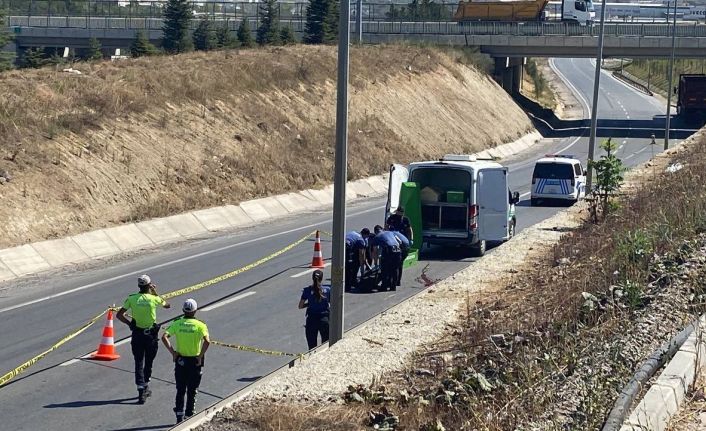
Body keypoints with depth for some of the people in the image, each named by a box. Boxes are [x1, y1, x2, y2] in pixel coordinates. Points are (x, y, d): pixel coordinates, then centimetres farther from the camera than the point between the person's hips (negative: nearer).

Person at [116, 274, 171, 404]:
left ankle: (141, 393, -8)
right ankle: (145, 388, 28)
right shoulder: (154, 299, -9)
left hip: (137, 334, 1)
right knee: (148, 363, 16)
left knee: (139, 364, 2)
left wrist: (129, 323, 5)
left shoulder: (132, 299, -5)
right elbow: (167, 305, 13)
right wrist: (155, 293, 16)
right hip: (151, 335, -1)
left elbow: (119, 315, -6)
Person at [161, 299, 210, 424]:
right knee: (192, 390, 11)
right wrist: (200, 355, -13)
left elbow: (164, 337, -13)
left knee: (180, 390, 14)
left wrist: (172, 352, -8)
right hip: (195, 361, -2)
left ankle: (179, 415, 11)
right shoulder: (200, 325, -9)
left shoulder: (177, 323, -2)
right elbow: (207, 341, -23)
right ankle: (189, 415, 15)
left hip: (180, 360, 2)